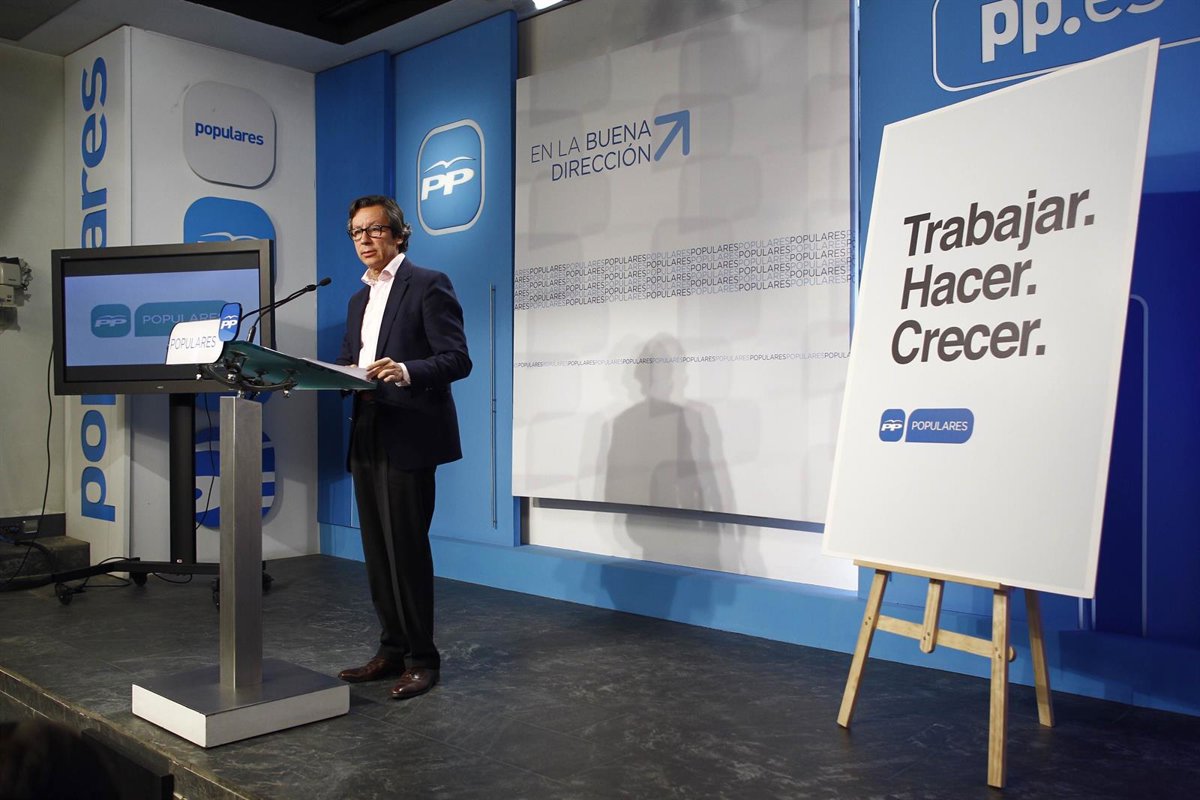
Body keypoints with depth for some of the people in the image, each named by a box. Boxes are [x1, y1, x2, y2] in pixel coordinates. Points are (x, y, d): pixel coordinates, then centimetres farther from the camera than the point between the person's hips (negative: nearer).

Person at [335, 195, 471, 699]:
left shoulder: (428, 285, -5)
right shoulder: (359, 299, 20)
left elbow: (457, 359, -13)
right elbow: (348, 364, 21)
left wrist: (407, 371, -30)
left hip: (408, 437, -8)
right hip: (366, 437, 8)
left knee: (406, 546, -6)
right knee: (377, 548, 11)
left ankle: (422, 658, 7)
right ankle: (392, 650, 22)